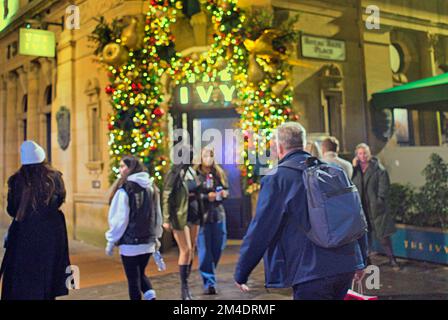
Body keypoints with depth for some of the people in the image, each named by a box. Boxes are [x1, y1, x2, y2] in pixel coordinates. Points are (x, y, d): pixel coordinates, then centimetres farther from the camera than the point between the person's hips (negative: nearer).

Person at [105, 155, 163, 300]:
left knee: (133, 279, 7)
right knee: (141, 274, 21)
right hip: (148, 242, 6)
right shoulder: (151, 188, 5)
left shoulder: (124, 190, -14)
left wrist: (111, 241, -3)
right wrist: (156, 236, 21)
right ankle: (151, 296, 1)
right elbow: (158, 215, 12)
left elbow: (119, 219, -13)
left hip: (130, 243, -6)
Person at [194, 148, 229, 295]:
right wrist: (206, 196, -18)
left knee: (218, 247, 11)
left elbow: (226, 190, 19)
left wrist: (224, 193, -3)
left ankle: (209, 273, 34)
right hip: (202, 215, -5)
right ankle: (209, 283, 2)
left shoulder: (219, 173, 10)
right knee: (204, 249, -4)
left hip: (218, 214, 5)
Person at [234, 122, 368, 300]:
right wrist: (360, 261, 24)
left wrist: (240, 274, 2)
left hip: (311, 271, -6)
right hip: (347, 266, 7)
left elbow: (260, 230, -7)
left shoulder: (277, 178, -6)